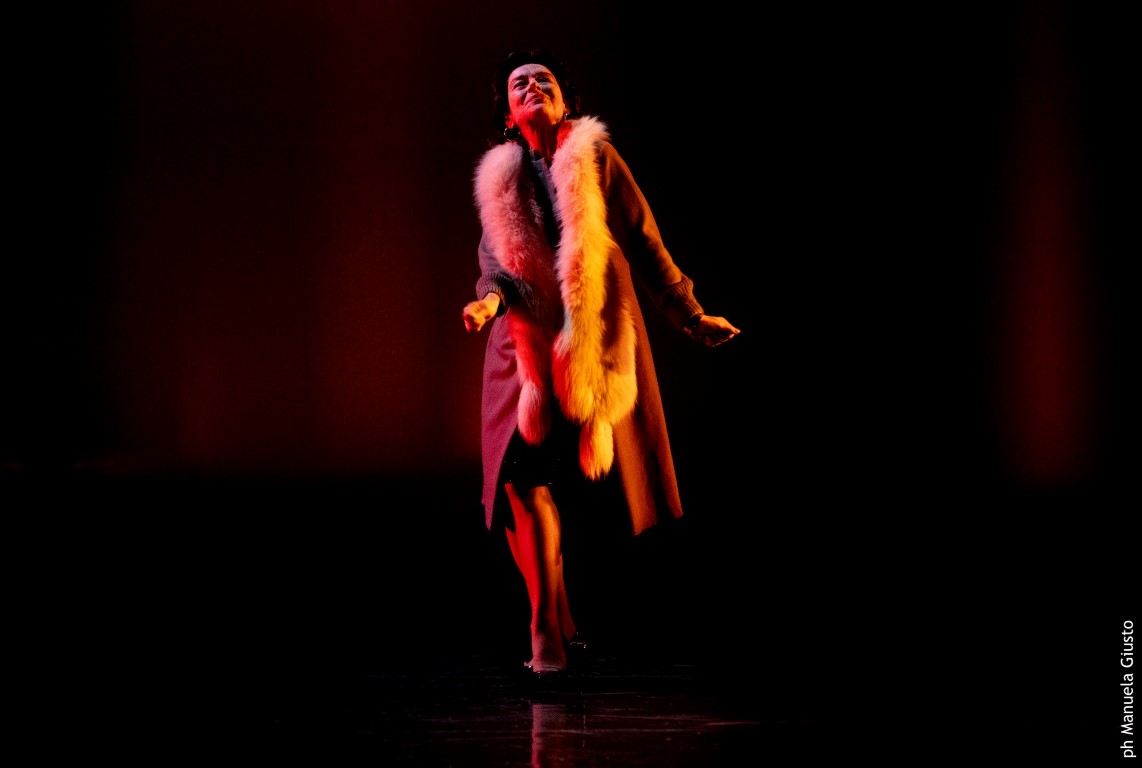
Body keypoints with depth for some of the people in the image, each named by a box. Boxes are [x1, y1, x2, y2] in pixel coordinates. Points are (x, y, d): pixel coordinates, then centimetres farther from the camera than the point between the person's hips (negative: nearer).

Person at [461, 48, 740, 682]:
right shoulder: (498, 179, 14)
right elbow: (495, 261, 6)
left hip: (599, 340, -1)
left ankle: (555, 623, 15)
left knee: (590, 478, -1)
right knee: (525, 474, -15)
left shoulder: (598, 159, 8)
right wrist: (489, 298, -16)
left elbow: (644, 244, 9)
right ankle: (548, 632, -10)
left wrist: (690, 317, 9)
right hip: (528, 343, 1)